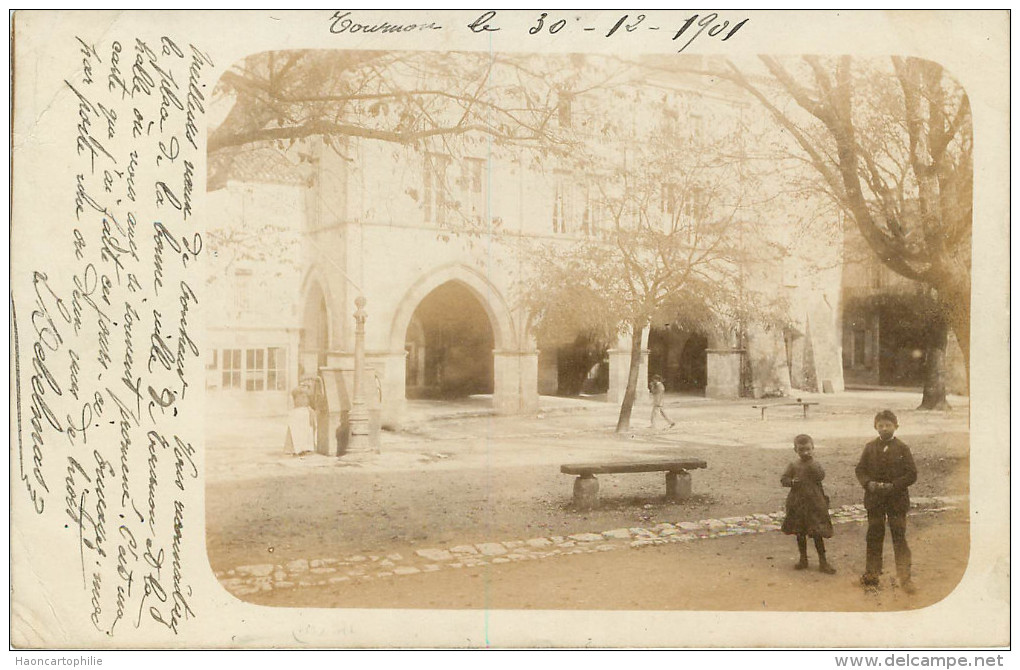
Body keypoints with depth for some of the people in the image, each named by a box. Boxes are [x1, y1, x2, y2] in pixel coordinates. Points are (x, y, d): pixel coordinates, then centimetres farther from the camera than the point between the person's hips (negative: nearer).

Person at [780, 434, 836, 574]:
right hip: (797, 503, 2)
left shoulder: (815, 464, -1)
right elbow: (783, 479, 0)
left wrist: (811, 461, -21)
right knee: (800, 533, 12)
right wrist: (792, 481, -20)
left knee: (817, 533, 1)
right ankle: (803, 559, 25)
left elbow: (820, 476, -19)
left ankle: (823, 561, 11)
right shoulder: (793, 465, 1)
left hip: (814, 503, -2)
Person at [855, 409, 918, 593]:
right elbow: (860, 470, 5)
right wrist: (868, 483, -13)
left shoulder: (902, 449, -3)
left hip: (897, 500, -2)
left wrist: (893, 485, -17)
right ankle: (871, 574, 20)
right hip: (874, 500, 3)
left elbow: (912, 474, -6)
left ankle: (905, 577, 4)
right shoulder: (870, 447, 4)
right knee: (874, 537, 10)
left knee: (899, 538, -1)